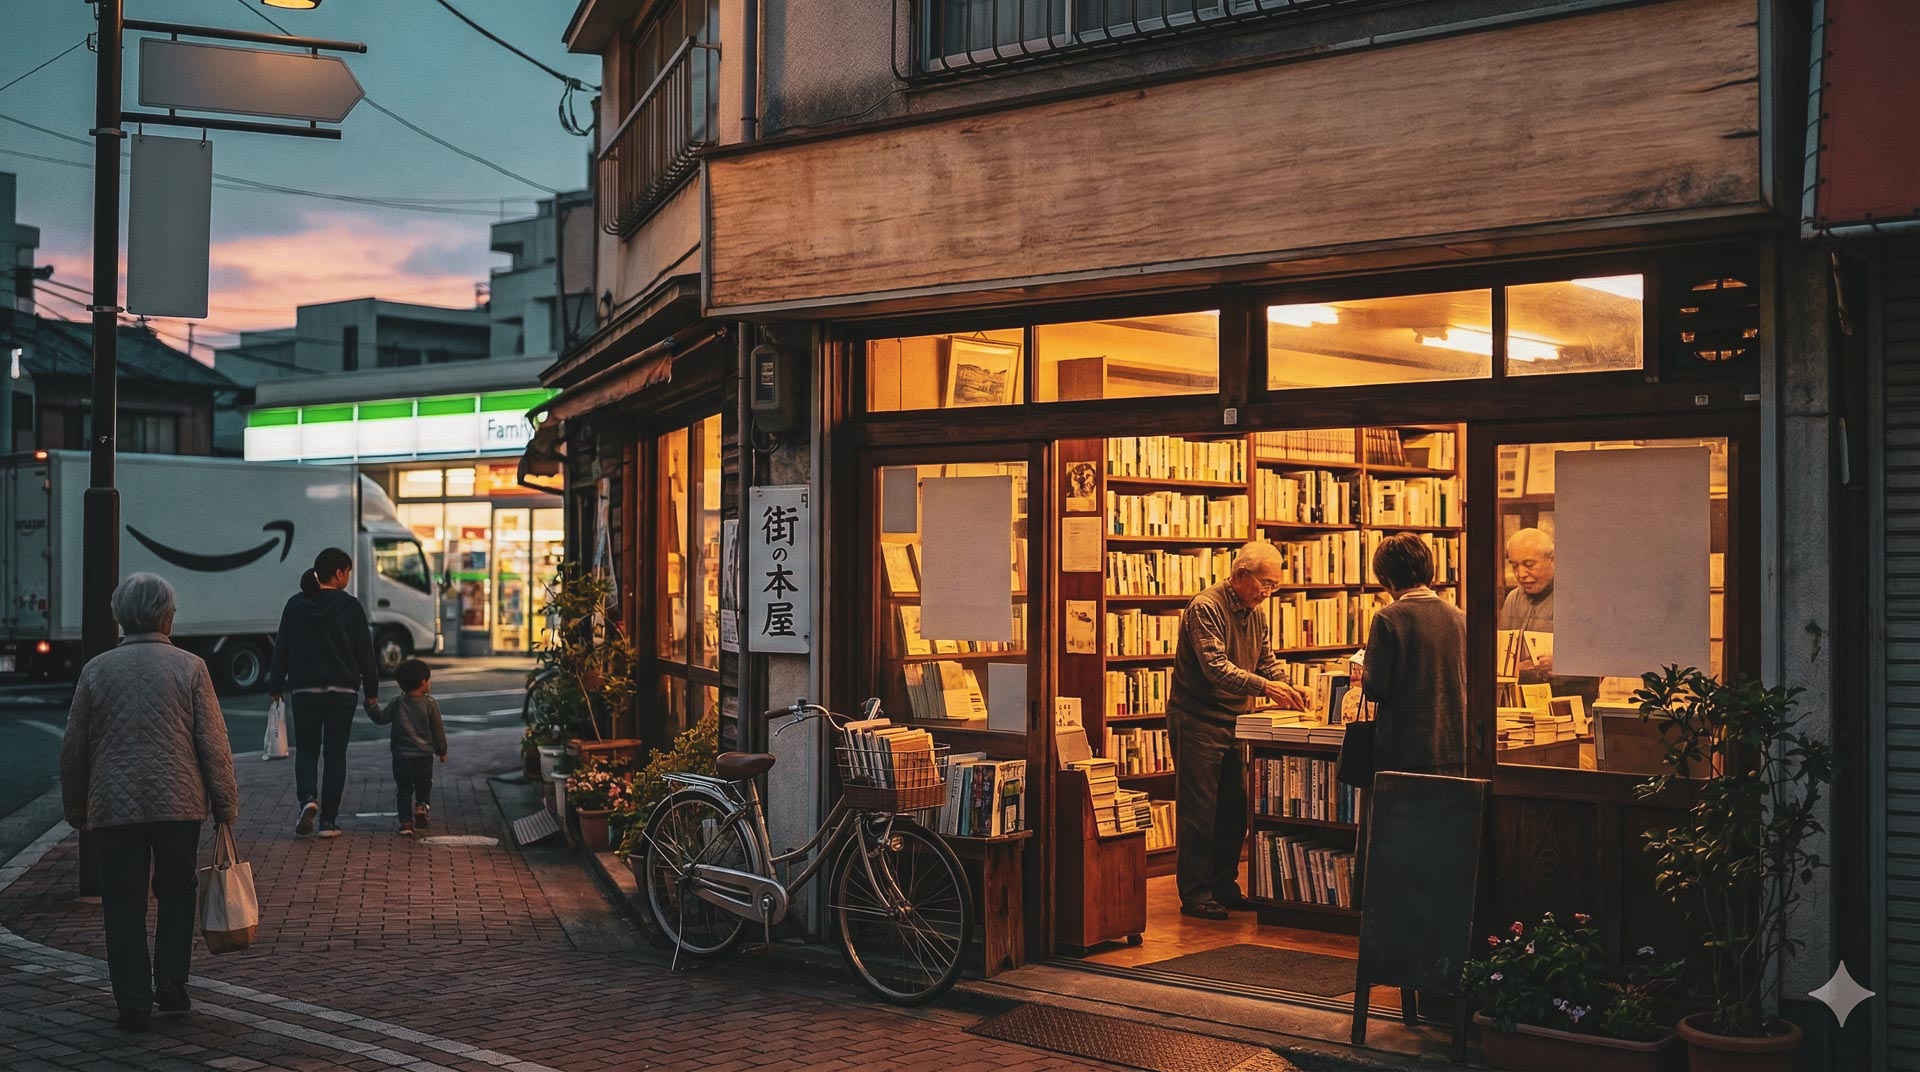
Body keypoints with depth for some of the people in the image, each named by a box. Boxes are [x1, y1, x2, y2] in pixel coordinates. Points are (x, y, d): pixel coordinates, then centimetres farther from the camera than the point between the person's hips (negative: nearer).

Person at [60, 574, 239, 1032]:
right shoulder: (189, 667, -2)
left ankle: (134, 1004, 5)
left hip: (114, 806, 1)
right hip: (179, 804, 0)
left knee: (124, 907, 6)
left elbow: (74, 749, 6)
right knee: (176, 891, 18)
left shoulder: (96, 669, 2)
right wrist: (225, 805, 4)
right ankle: (171, 980, 9)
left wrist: (76, 811, 16)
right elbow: (214, 745, -3)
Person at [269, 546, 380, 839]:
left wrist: (276, 687, 13)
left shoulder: (296, 605, 2)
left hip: (304, 690, 2)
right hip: (341, 691, -1)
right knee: (335, 753, 5)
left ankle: (308, 799, -13)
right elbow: (364, 652, -2)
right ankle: (329, 820, 4)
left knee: (306, 749, 13)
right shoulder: (350, 606, -5)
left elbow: (282, 649, 5)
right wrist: (371, 691, 6)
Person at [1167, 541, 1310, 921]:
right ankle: (1194, 893, 3)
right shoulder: (1205, 608, -17)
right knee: (1198, 811, -4)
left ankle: (1223, 886, 22)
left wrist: (1290, 691, -8)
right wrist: (1265, 687, -34)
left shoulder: (1255, 614, 11)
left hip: (1232, 721, 8)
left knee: (1233, 809, 11)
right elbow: (1216, 668, -26)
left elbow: (1267, 662, 12)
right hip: (1197, 720, -8)